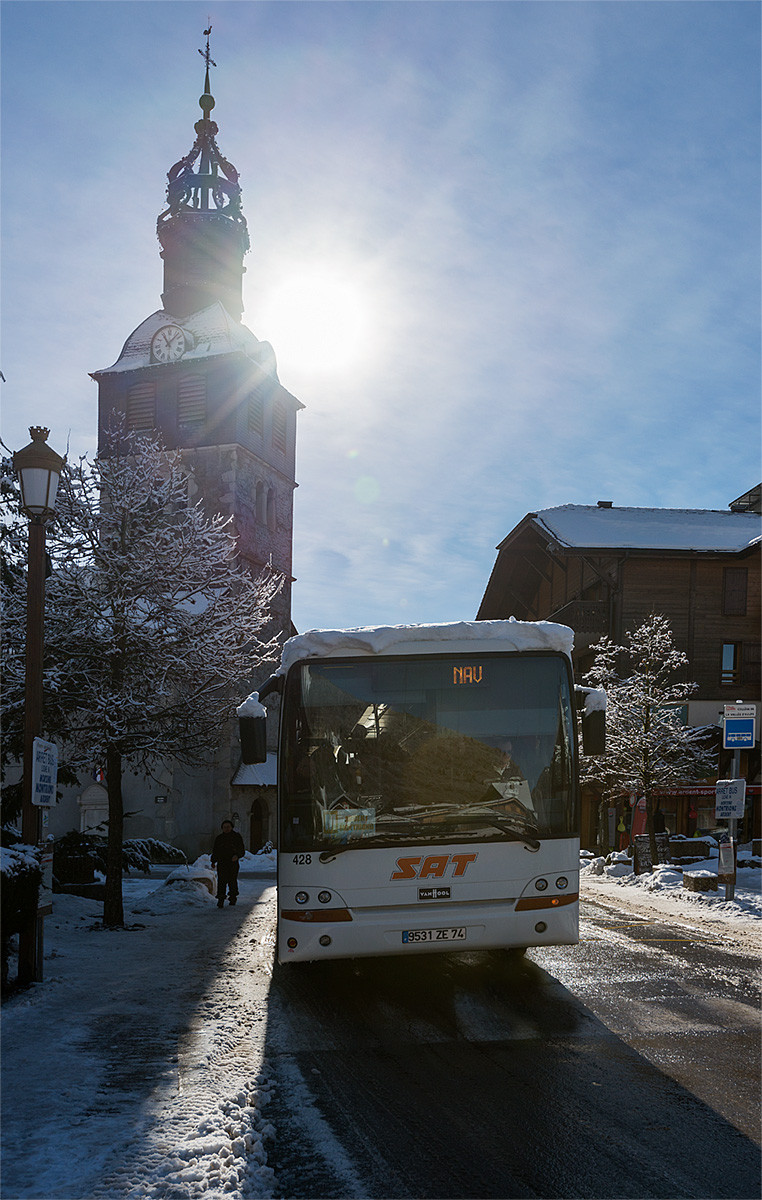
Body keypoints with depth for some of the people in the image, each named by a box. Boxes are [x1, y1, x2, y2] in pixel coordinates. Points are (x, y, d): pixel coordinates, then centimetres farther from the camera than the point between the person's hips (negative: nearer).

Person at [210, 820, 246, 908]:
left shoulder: (237, 837, 6)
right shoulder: (219, 838, 13)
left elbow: (242, 850, 5)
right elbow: (215, 850, 20)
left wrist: (237, 856, -15)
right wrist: (213, 861, 9)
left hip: (233, 863, -1)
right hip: (221, 863, 1)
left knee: (232, 881, 5)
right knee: (221, 881, -10)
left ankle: (233, 897, 26)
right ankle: (220, 901, -12)